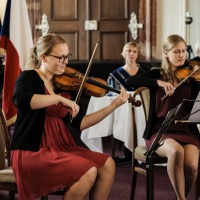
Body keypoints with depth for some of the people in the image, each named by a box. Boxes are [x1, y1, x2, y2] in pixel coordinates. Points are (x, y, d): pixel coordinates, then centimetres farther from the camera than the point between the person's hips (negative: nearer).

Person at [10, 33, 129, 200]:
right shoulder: (29, 77, -6)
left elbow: (80, 123, 7)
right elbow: (20, 100, -31)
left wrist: (114, 105, 1)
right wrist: (60, 99, -31)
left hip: (61, 147, 7)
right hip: (32, 151, -7)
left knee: (107, 164, -5)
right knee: (88, 171, -23)